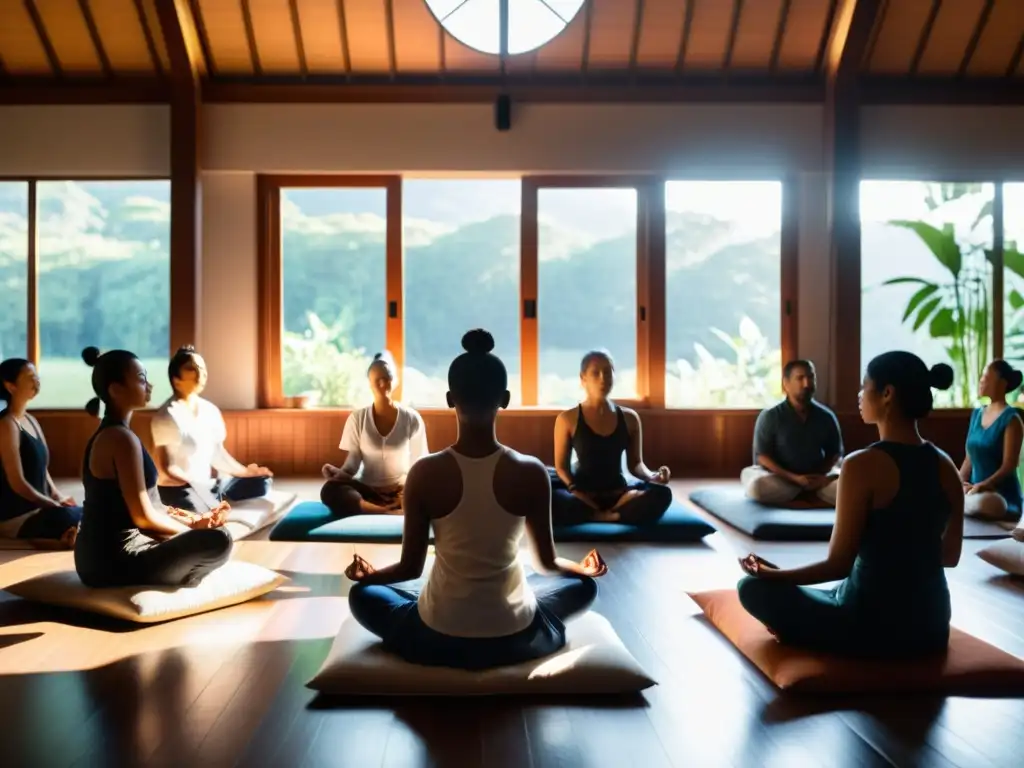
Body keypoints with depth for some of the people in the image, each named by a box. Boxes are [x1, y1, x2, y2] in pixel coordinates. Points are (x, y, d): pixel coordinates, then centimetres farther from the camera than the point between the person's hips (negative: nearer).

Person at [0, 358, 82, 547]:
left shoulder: (31, 420, 12)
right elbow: (17, 483, -19)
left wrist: (58, 497, 2)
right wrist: (54, 504, -14)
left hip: (37, 509, 9)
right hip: (16, 517, -9)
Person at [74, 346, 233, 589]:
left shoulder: (106, 435, 12)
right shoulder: (122, 439, -18)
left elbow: (140, 506, 15)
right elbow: (144, 517, -20)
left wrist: (193, 520, 7)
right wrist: (192, 528, -4)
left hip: (101, 557, 10)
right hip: (114, 562, -10)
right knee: (218, 541, -20)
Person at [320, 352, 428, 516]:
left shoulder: (412, 419, -1)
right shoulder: (357, 418, 1)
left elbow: (419, 464, 0)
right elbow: (352, 461, -2)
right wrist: (340, 473, -24)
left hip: (401, 490, -1)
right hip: (366, 489, 1)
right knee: (330, 490, -31)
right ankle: (392, 511, -39)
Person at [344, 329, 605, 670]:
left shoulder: (425, 473, -15)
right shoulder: (531, 472, -14)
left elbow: (410, 567, -4)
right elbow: (549, 561, -1)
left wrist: (368, 574, 18)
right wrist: (584, 568, 22)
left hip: (437, 640, 0)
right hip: (516, 640, 1)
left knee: (362, 595, 28)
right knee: (583, 586, 29)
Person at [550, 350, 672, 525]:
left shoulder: (629, 418, 7)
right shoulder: (568, 419, -1)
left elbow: (635, 464, 12)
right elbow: (561, 466, 3)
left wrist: (652, 476, -10)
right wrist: (574, 490, -16)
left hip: (618, 492, 2)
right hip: (583, 495, -2)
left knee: (662, 493, -29)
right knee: (547, 498, -36)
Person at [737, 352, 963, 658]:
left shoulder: (863, 465, -20)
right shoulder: (946, 467, 0)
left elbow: (838, 565, -17)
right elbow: (949, 556, 11)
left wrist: (772, 574, -3)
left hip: (871, 626, -7)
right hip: (932, 627, 7)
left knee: (754, 588, 9)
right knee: (832, 594, 36)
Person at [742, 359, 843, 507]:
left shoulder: (826, 416, 1)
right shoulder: (770, 416, -8)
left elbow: (836, 453, 9)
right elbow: (762, 456, -9)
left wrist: (821, 476, -11)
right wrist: (794, 478, -20)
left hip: (817, 477, 3)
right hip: (781, 478, -3)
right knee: (757, 486, -35)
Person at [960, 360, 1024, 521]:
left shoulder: (1011, 419, -9)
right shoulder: (977, 414, 12)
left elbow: (1009, 465, -15)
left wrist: (979, 486, -24)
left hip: (1003, 496, -5)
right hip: (977, 492, 5)